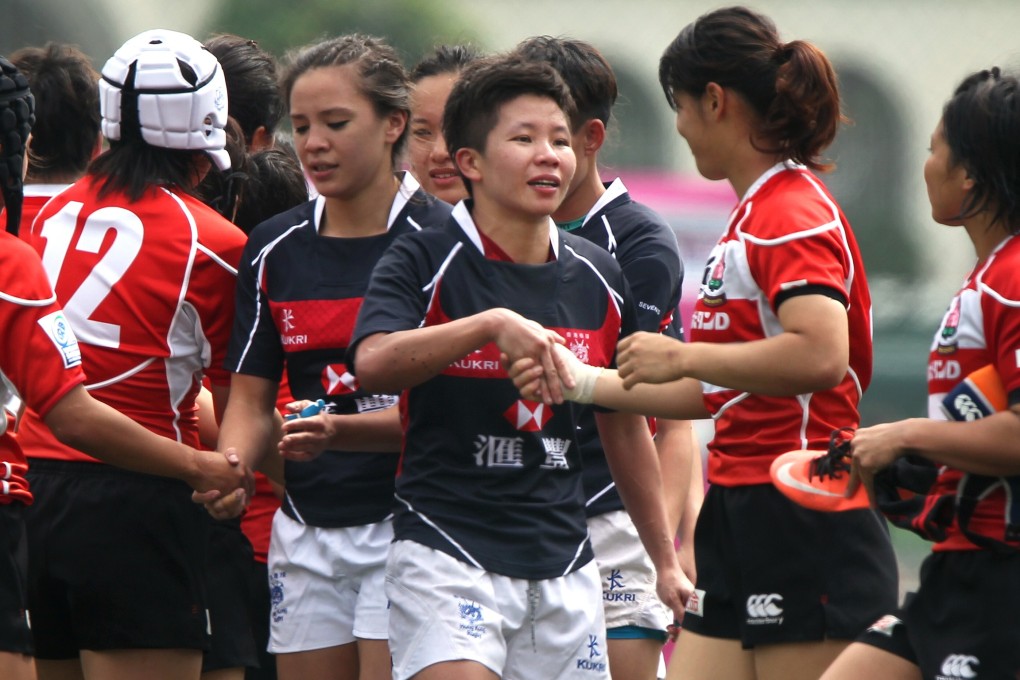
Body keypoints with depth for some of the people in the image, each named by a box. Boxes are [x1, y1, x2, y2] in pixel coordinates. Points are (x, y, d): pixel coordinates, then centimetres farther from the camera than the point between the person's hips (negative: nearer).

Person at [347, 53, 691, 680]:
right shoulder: (426, 262, -5)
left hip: (564, 566, 5)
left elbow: (626, 429, 19)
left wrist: (667, 561, 21)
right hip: (448, 552, -5)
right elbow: (373, 364, -25)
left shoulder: (598, 278, 9)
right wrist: (492, 324, -36)